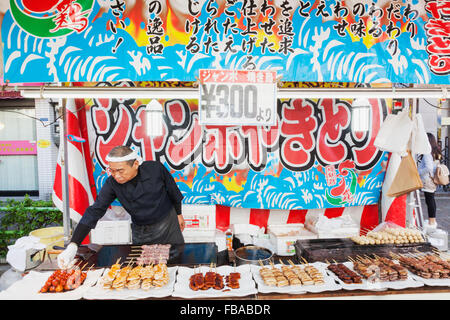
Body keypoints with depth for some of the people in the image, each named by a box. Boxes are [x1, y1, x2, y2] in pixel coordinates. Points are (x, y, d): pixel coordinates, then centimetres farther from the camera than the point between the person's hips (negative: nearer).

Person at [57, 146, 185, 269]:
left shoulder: (155, 168, -21)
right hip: (140, 233, 1)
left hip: (168, 224, -1)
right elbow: (94, 211, -21)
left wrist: (178, 214, 9)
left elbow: (173, 191, -4)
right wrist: (73, 245, -30)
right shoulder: (112, 183, -18)